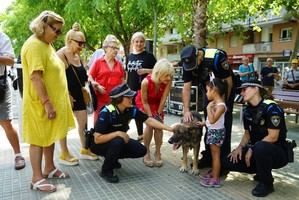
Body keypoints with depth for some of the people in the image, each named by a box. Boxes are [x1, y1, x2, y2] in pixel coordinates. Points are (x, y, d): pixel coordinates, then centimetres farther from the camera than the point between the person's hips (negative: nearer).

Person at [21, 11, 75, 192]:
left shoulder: (47, 44, 12)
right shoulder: (34, 45, -18)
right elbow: (35, 77, -25)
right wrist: (47, 102, -26)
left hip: (54, 100, 9)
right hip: (40, 103, -9)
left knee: (50, 137, 17)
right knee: (38, 139, 1)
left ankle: (49, 168, 31)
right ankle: (37, 178, 13)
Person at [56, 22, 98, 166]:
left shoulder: (77, 55, 9)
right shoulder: (61, 55, -17)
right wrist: (67, 95, -21)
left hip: (77, 94, 8)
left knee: (83, 121, 12)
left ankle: (84, 150, 27)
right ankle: (64, 154, 19)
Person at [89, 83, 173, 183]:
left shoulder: (131, 109, -15)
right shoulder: (106, 112, -31)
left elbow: (149, 120, -11)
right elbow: (97, 139, -31)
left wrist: (169, 128, -17)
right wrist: (117, 133, -35)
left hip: (117, 141, 6)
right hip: (99, 145, -6)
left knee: (141, 150, -7)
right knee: (118, 142, -36)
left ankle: (112, 158, 13)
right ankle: (106, 171, -11)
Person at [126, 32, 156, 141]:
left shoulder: (149, 56, -3)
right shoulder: (129, 56, 11)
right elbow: (127, 73, 16)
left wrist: (146, 70, -20)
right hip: (132, 90, 5)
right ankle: (140, 135, 27)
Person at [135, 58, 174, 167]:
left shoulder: (168, 82, -31)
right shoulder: (146, 81, -38)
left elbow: (163, 99, -21)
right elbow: (144, 101, -25)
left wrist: (159, 114, -15)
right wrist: (151, 116, -23)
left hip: (157, 103, 3)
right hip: (143, 102, -3)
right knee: (150, 125, -16)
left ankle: (158, 153, 10)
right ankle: (146, 153, 0)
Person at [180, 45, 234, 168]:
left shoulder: (215, 57, -32)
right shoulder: (187, 63, -16)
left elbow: (228, 81, -22)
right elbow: (186, 88, -15)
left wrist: (223, 104, -16)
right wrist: (186, 110, -22)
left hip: (225, 91, -5)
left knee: (224, 125, -8)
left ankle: (224, 159, 2)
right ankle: (208, 157, 16)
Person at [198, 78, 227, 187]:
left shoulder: (221, 105, -22)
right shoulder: (215, 103, 6)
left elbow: (212, 120, -31)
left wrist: (208, 108, -24)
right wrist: (203, 123, 16)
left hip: (216, 132, -9)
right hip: (212, 130, 9)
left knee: (216, 155, -1)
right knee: (213, 154, 19)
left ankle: (215, 179, 7)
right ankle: (213, 173, 34)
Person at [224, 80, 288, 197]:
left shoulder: (271, 108, -20)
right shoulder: (247, 111, 4)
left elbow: (273, 137, -23)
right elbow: (247, 133, 13)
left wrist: (252, 149, -19)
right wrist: (240, 147, -5)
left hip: (278, 152, -7)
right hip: (256, 150, 7)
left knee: (260, 147, -40)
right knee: (229, 162, -6)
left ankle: (266, 183, -14)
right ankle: (262, 172, 14)